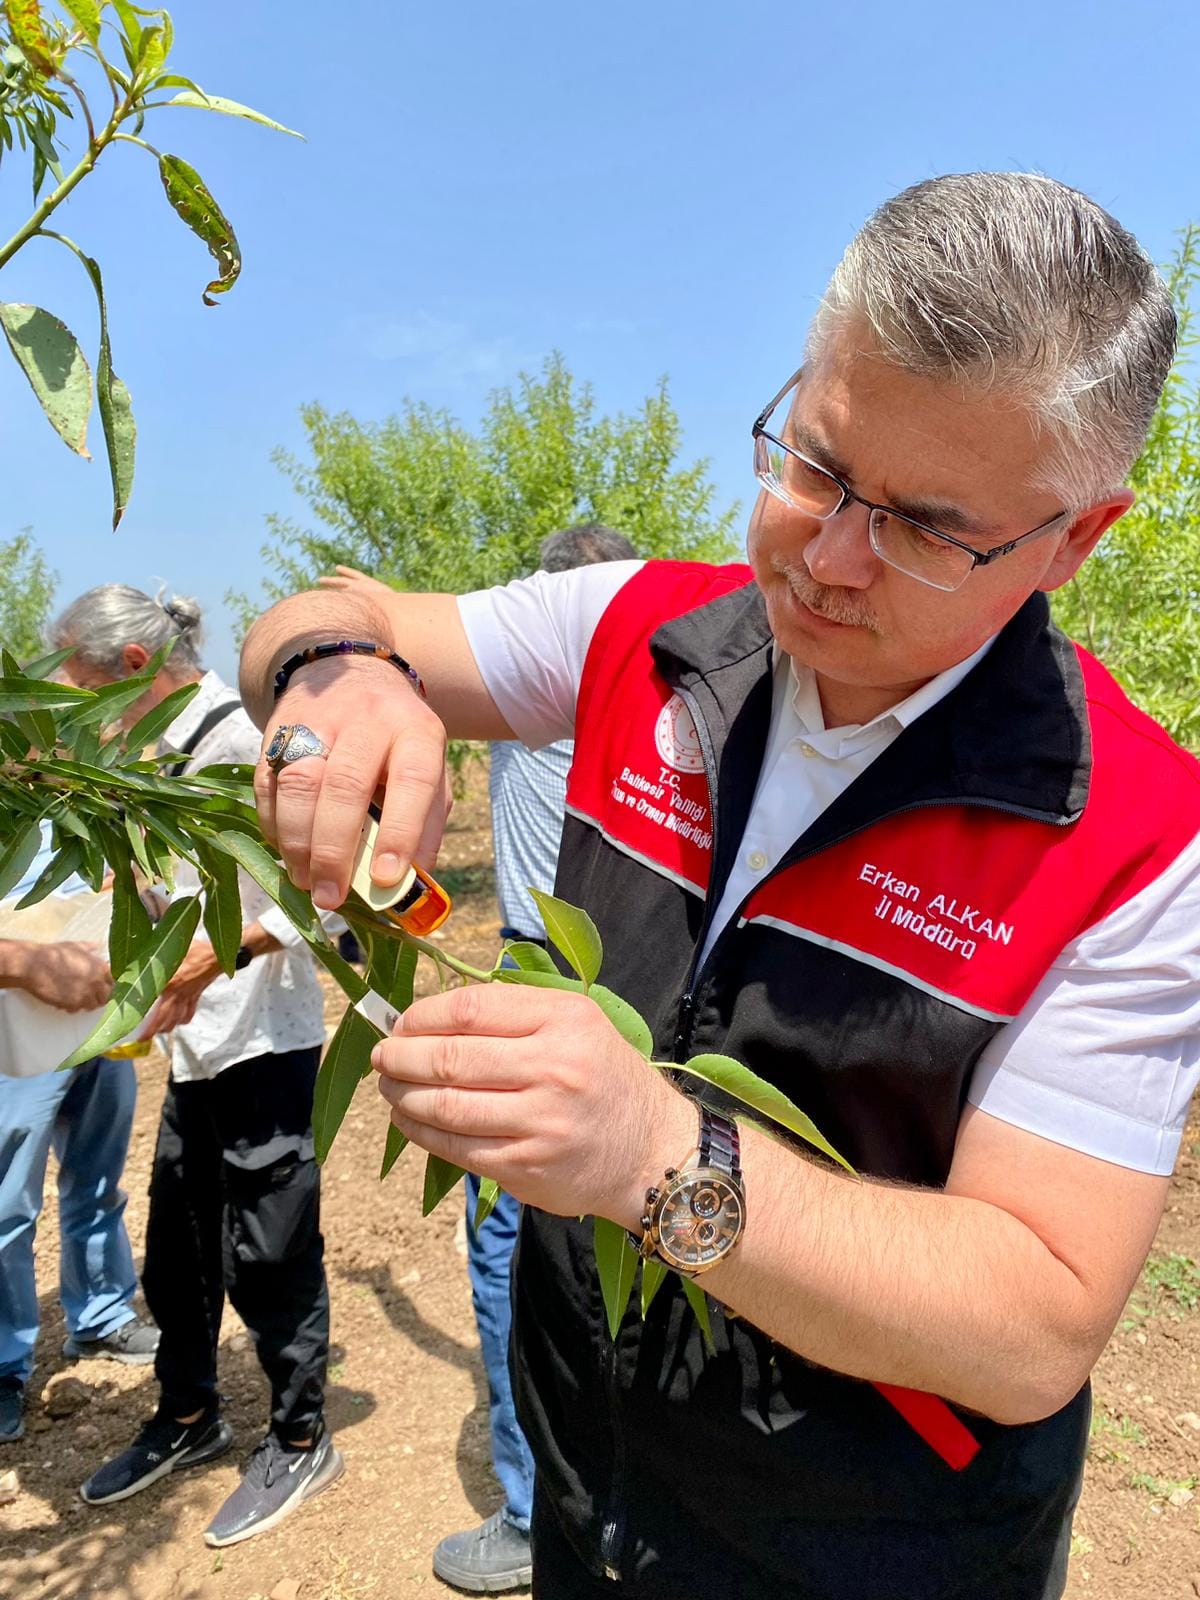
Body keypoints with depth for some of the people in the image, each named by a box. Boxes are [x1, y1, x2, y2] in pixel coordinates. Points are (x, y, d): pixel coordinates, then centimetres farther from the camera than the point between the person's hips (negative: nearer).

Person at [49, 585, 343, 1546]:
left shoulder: (244, 739, -16)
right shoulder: (162, 756, 10)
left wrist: (221, 953, -27)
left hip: (264, 1041, -8)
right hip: (195, 1043, 8)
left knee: (266, 1250, 6)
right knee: (178, 1242, 20)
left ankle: (301, 1440, 28)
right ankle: (189, 1418, 42)